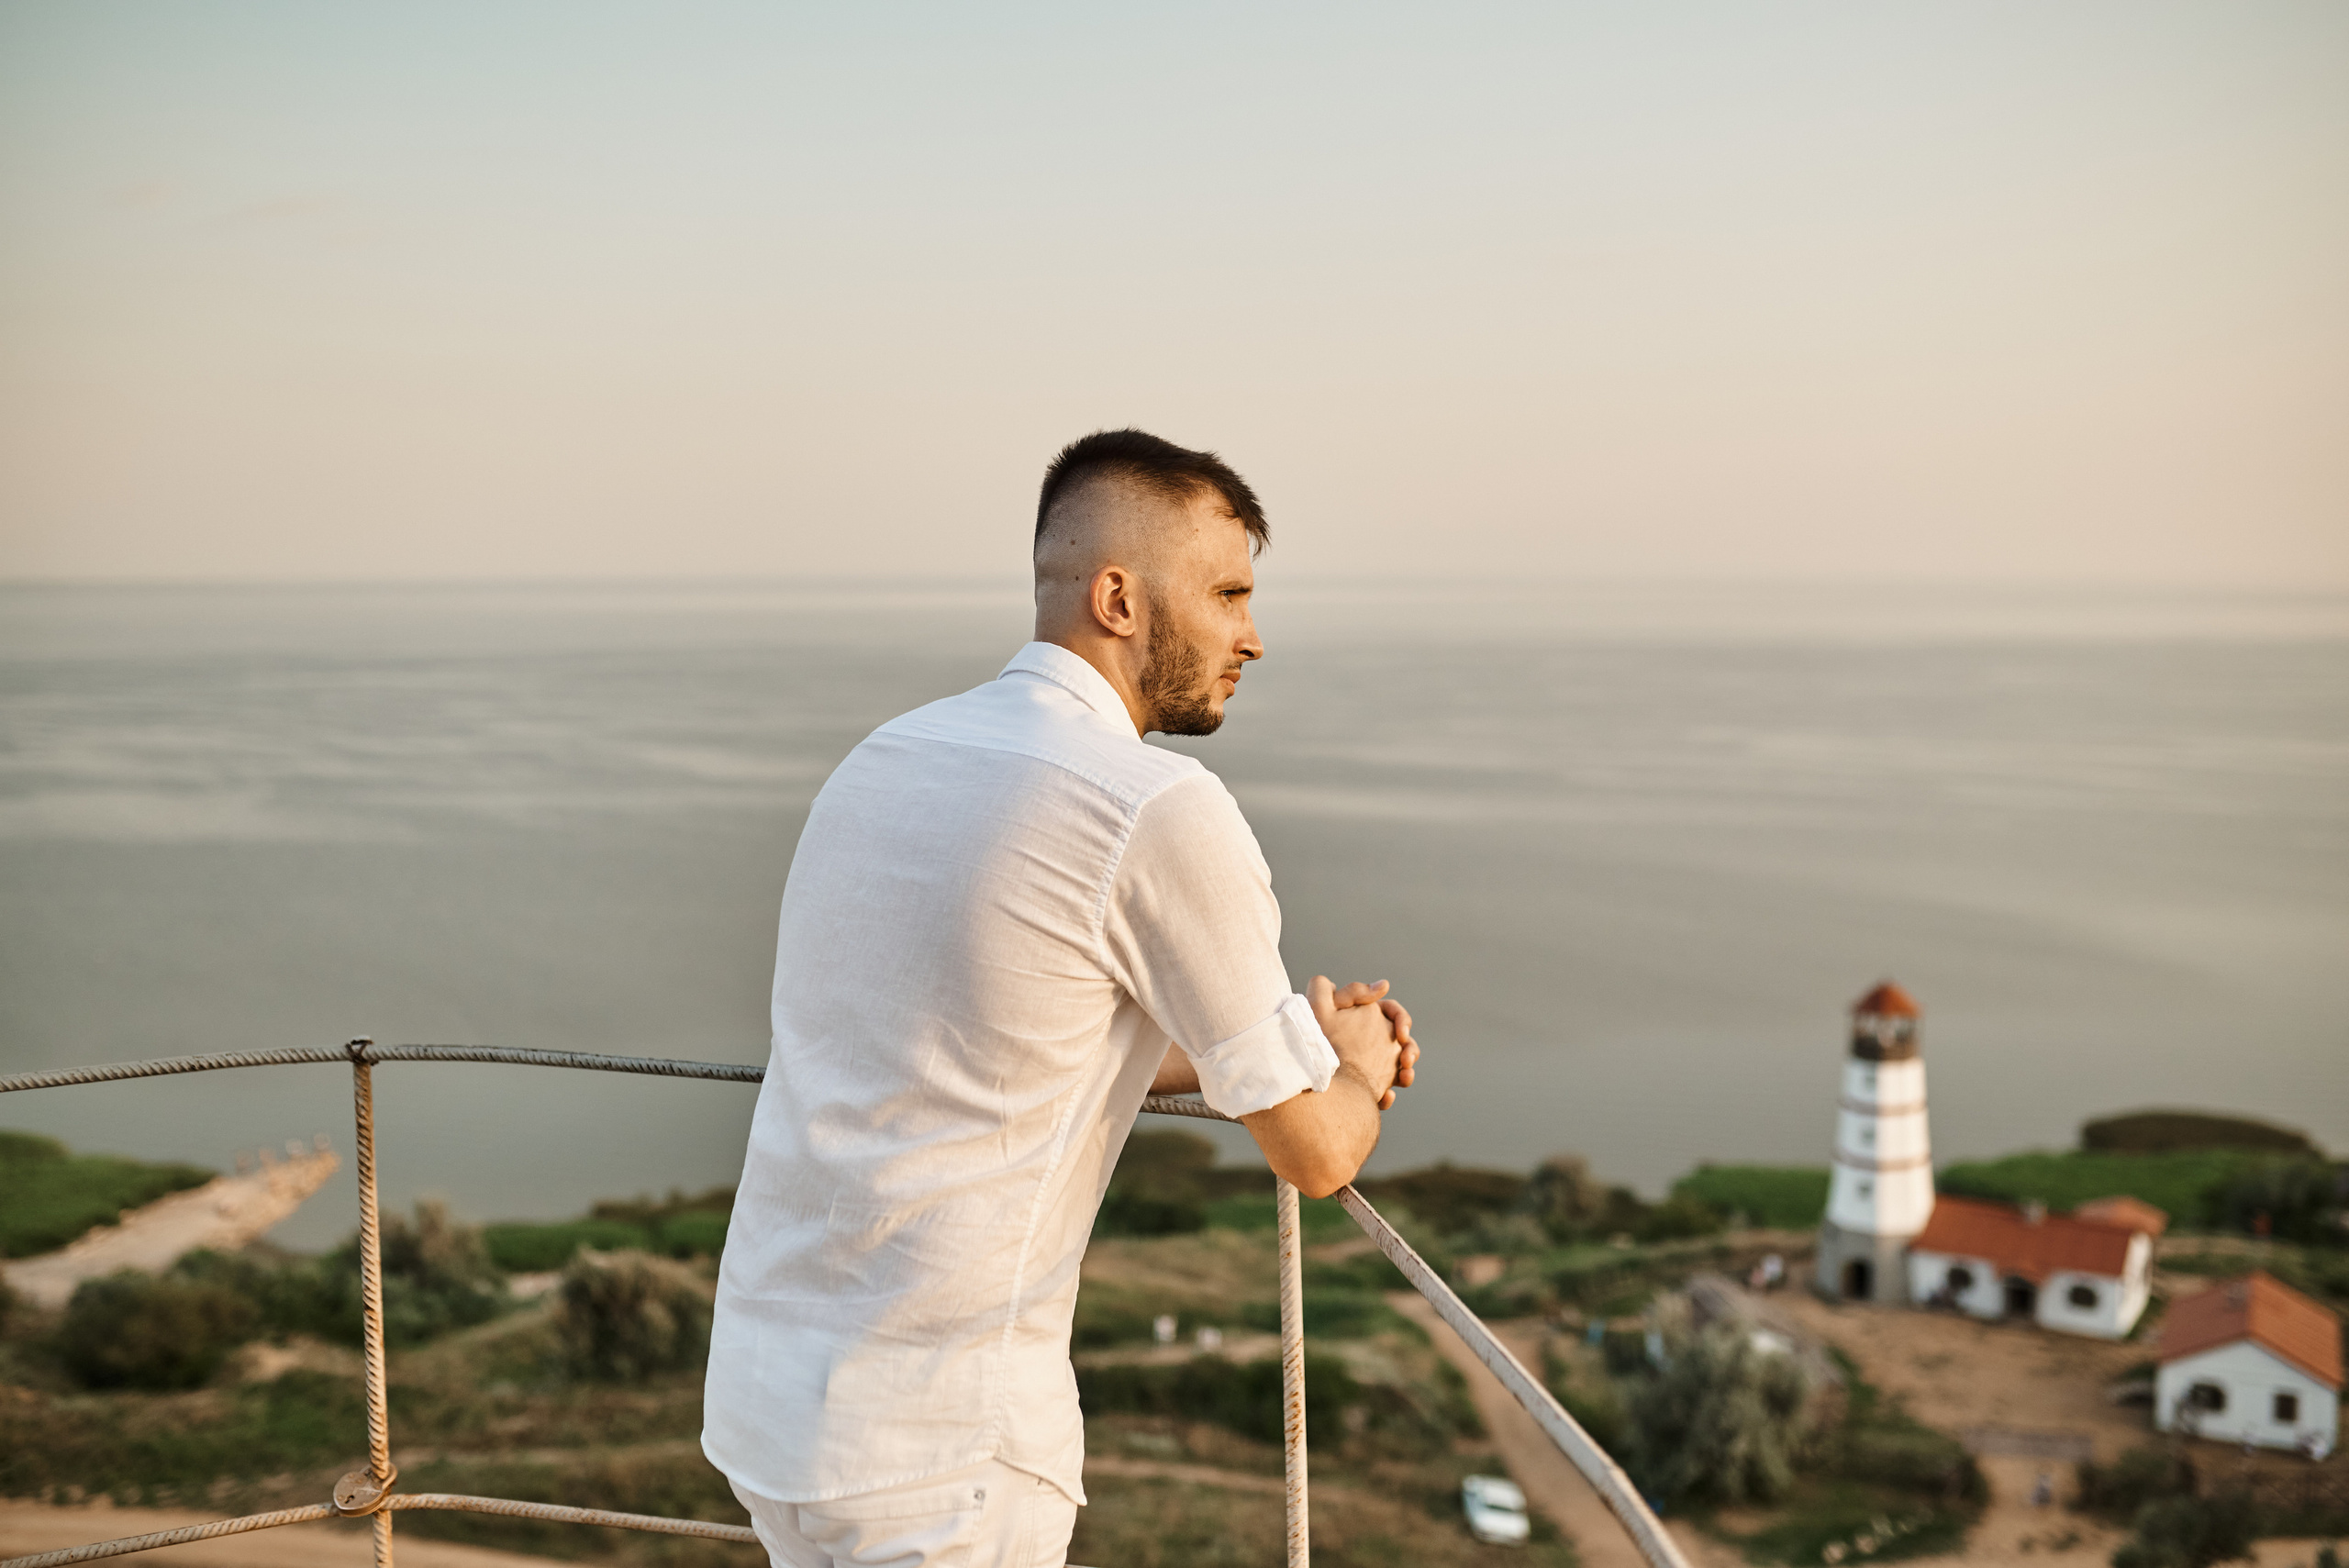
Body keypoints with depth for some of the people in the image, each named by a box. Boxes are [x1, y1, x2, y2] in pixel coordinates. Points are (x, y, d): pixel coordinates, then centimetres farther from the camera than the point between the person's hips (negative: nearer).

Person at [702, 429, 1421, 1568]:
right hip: (935, 1437, -8)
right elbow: (1317, 1153, -8)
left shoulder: (887, 756, 8)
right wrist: (1357, 1069, 16)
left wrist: (1308, 1039, 18)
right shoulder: (1161, 810, -17)